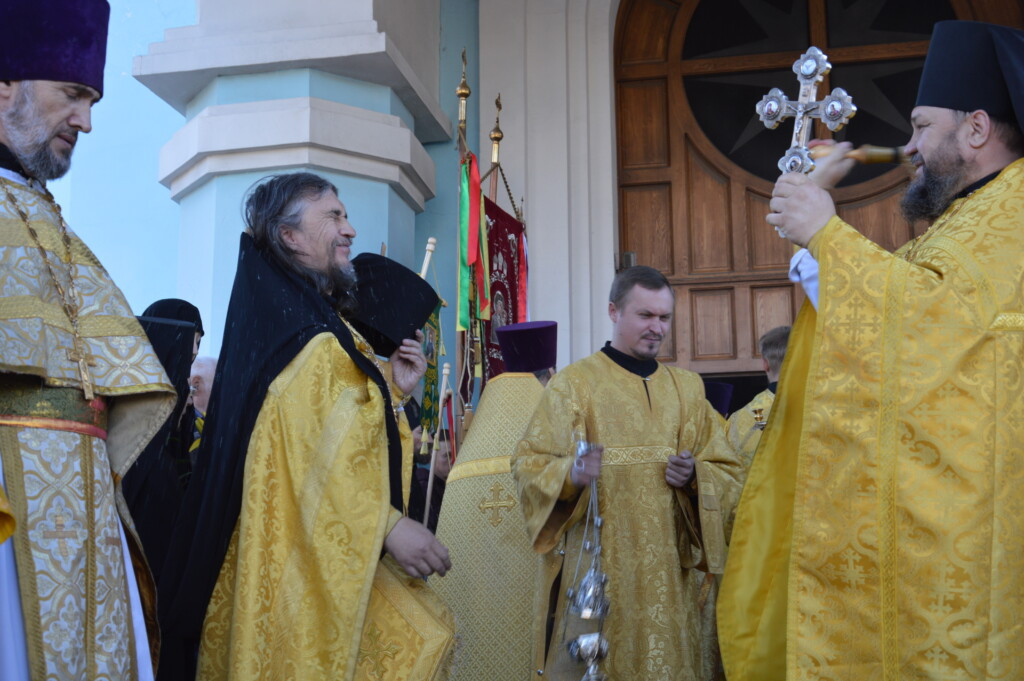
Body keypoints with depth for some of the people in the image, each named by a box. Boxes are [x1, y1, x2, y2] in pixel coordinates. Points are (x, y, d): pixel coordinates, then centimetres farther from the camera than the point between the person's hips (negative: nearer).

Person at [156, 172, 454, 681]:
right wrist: (388, 525, -25)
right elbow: (309, 454, -23)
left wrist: (391, 388, 8)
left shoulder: (326, 324, 18)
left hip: (333, 557, 10)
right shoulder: (292, 327, -12)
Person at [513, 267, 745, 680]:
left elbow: (729, 473, 11)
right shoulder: (574, 384, 0)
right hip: (600, 567, -4)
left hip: (670, 567, 4)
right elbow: (529, 466, -5)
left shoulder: (687, 389, 13)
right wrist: (573, 474, -25)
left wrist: (694, 475, -10)